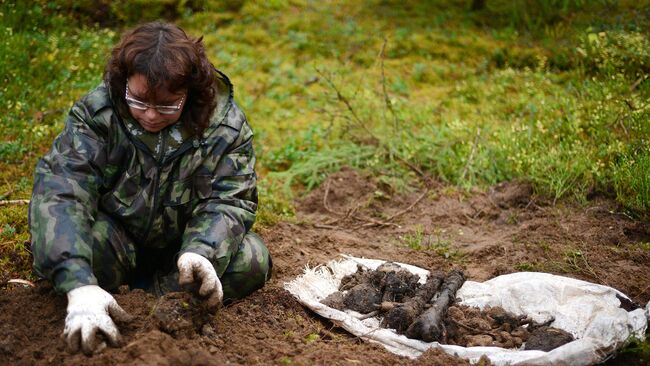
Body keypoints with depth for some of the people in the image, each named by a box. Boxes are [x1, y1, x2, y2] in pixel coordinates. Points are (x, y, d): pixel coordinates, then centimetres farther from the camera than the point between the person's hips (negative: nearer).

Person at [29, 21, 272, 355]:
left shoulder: (225, 125, -18)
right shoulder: (95, 113, -22)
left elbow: (228, 201, -20)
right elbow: (60, 191, -32)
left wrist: (202, 253, -44)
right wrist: (80, 286, -48)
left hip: (187, 242, 2)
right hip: (116, 237, -1)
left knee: (251, 261, -25)